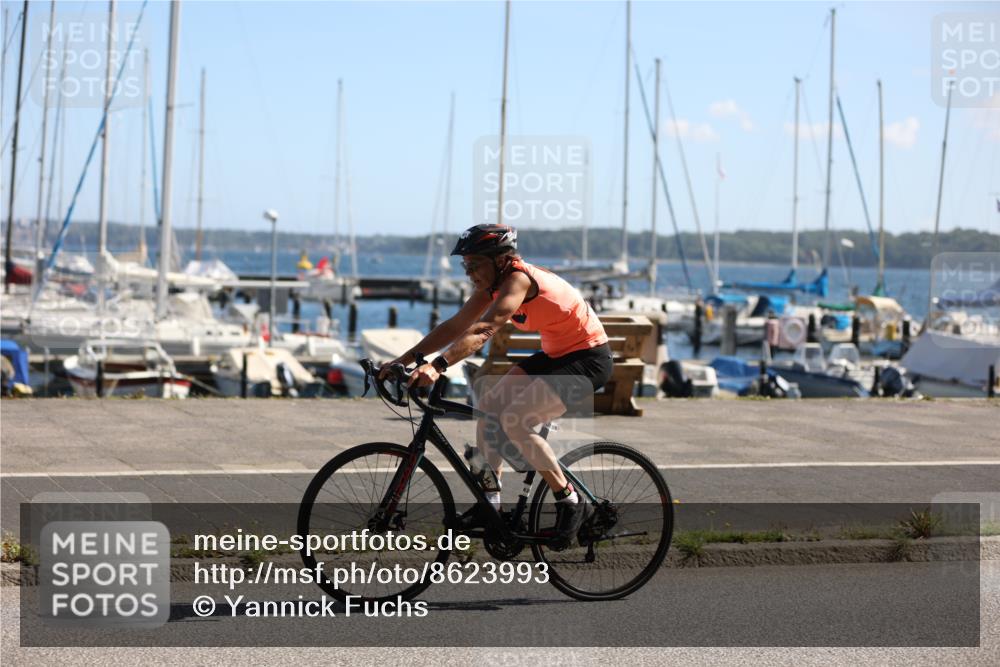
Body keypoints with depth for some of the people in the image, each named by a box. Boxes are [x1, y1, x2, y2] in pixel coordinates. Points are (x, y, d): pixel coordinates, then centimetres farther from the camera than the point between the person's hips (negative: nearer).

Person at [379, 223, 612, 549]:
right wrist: (406, 358, -9)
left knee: (514, 421, -21)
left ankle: (571, 503, -9)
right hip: (555, 354, 10)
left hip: (588, 358, -10)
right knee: (489, 405, 3)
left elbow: (483, 330, -39)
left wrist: (437, 366, -49)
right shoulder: (494, 283, 1)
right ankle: (491, 502, 11)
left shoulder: (518, 279, -25)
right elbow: (455, 326, 0)